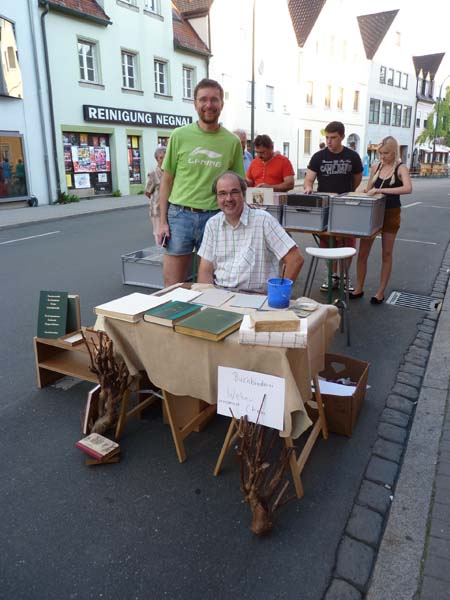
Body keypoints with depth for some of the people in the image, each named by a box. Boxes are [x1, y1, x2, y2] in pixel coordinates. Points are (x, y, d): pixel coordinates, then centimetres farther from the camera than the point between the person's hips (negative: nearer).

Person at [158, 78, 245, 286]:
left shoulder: (232, 142, 5)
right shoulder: (179, 136, 2)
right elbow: (167, 181, 5)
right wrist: (162, 221, -1)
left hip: (215, 217, 1)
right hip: (179, 215, -1)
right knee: (172, 285, 4)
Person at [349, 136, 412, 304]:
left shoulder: (400, 168, -7)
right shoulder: (375, 167, 6)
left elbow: (408, 188, -26)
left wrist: (380, 190, -31)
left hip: (390, 213, -4)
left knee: (386, 254, 6)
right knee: (362, 253, 4)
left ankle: (380, 292, 15)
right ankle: (359, 288, 17)